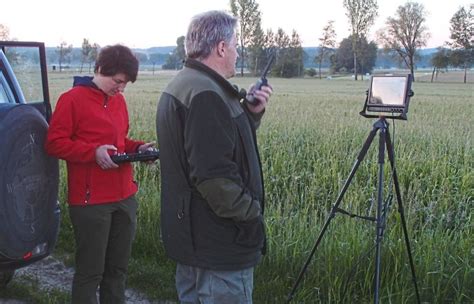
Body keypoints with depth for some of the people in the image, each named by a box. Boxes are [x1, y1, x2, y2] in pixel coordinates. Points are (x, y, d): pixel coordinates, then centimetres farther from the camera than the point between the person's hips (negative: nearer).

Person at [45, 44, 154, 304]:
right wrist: (93, 151, -22)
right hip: (91, 201, -7)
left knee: (117, 268, 14)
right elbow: (54, 143, -10)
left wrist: (138, 148, 4)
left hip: (125, 197, 7)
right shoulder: (72, 99, -7)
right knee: (90, 272, 2)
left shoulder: (119, 100, 13)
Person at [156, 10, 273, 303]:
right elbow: (214, 175, -28)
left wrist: (251, 113, 6)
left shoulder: (182, 84, 12)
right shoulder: (205, 94, -22)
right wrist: (252, 214, -15)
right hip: (221, 245, -11)